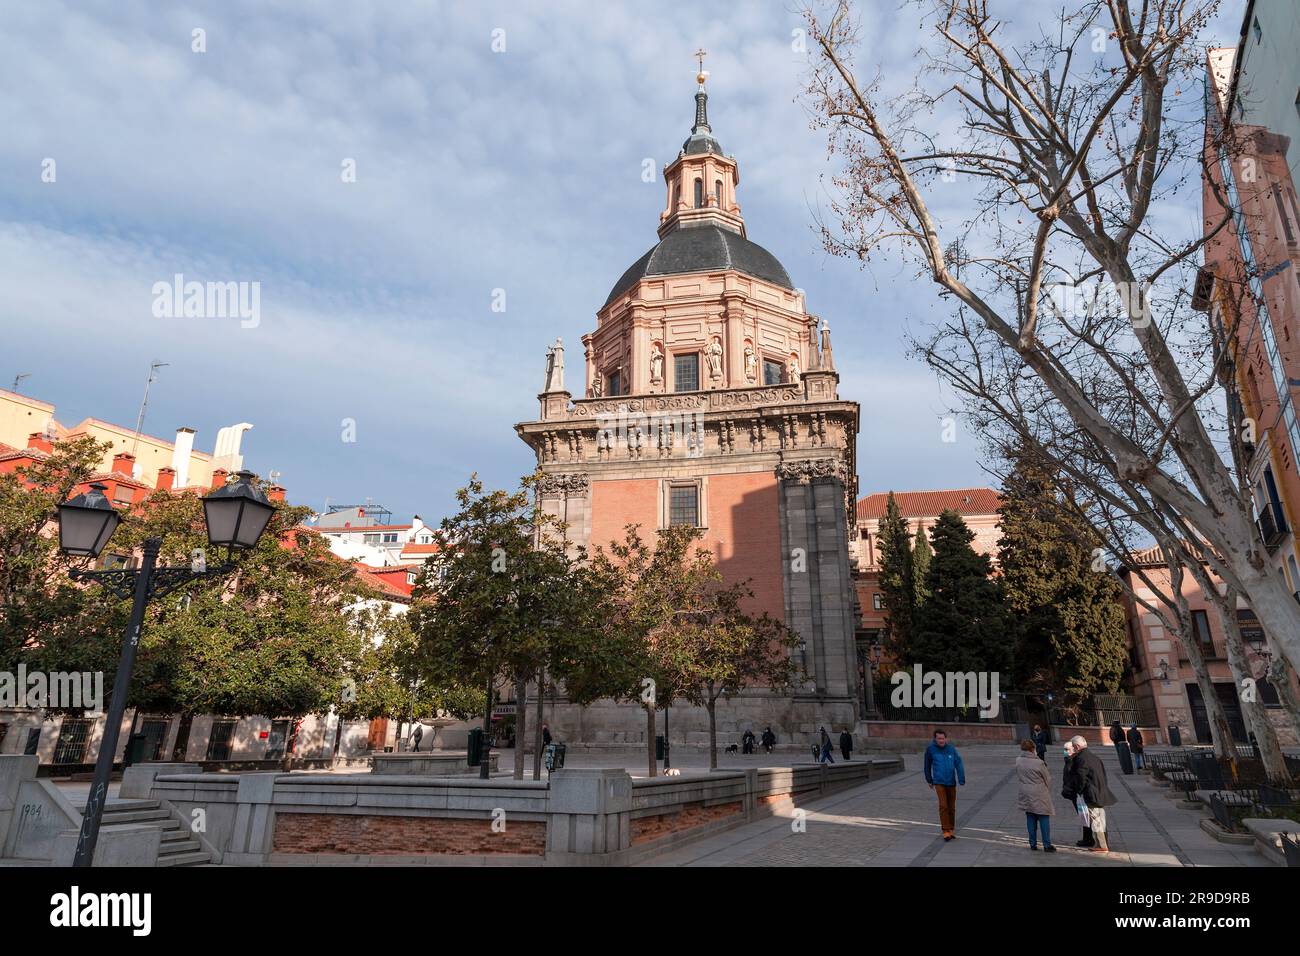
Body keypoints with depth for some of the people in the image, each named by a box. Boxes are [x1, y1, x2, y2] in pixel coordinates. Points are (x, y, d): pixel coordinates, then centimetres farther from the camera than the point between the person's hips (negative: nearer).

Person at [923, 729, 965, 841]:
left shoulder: (951, 749, -6)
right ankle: (946, 832, -4)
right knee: (943, 806, -12)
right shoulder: (930, 749, -8)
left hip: (951, 782, 2)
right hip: (939, 782, -2)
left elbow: (959, 765, -9)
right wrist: (929, 780, 14)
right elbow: (928, 765, 5)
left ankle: (951, 829, 30)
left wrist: (962, 781, -18)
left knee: (951, 807, 11)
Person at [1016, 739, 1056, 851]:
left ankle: (1033, 844, 19)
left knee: (1030, 819, 13)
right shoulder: (1038, 763, -19)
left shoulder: (1018, 761, -6)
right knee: (1044, 819, 7)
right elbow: (1048, 779, -5)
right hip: (1039, 794, -4)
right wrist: (1048, 792, 9)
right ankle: (1047, 845, 11)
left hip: (1026, 794, 4)